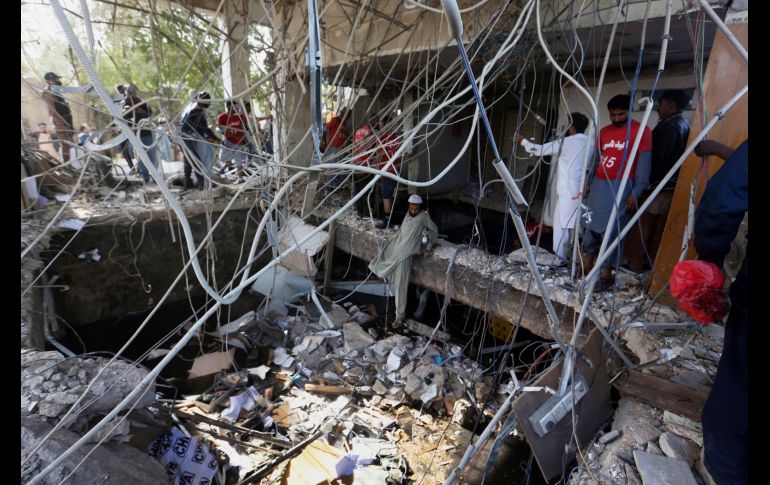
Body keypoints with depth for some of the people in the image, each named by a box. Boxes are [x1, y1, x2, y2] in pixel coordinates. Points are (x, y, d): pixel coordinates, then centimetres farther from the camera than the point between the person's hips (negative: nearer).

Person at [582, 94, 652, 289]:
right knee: (591, 225, 6)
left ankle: (607, 274, -3)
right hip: (599, 185, 6)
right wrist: (589, 184, 15)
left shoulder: (641, 130, -2)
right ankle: (587, 266, 15)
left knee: (610, 230, -9)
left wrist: (636, 192, -15)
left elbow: (643, 163, -8)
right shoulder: (604, 132, 16)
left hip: (621, 186, -6)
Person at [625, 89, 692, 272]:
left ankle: (634, 263, 4)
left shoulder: (668, 126, -14)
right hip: (671, 186, 9)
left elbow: (658, 158, -19)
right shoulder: (685, 125, 14)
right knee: (658, 227, 13)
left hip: (657, 185, -9)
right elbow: (676, 156, 15)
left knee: (641, 225, -2)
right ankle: (650, 261, 21)